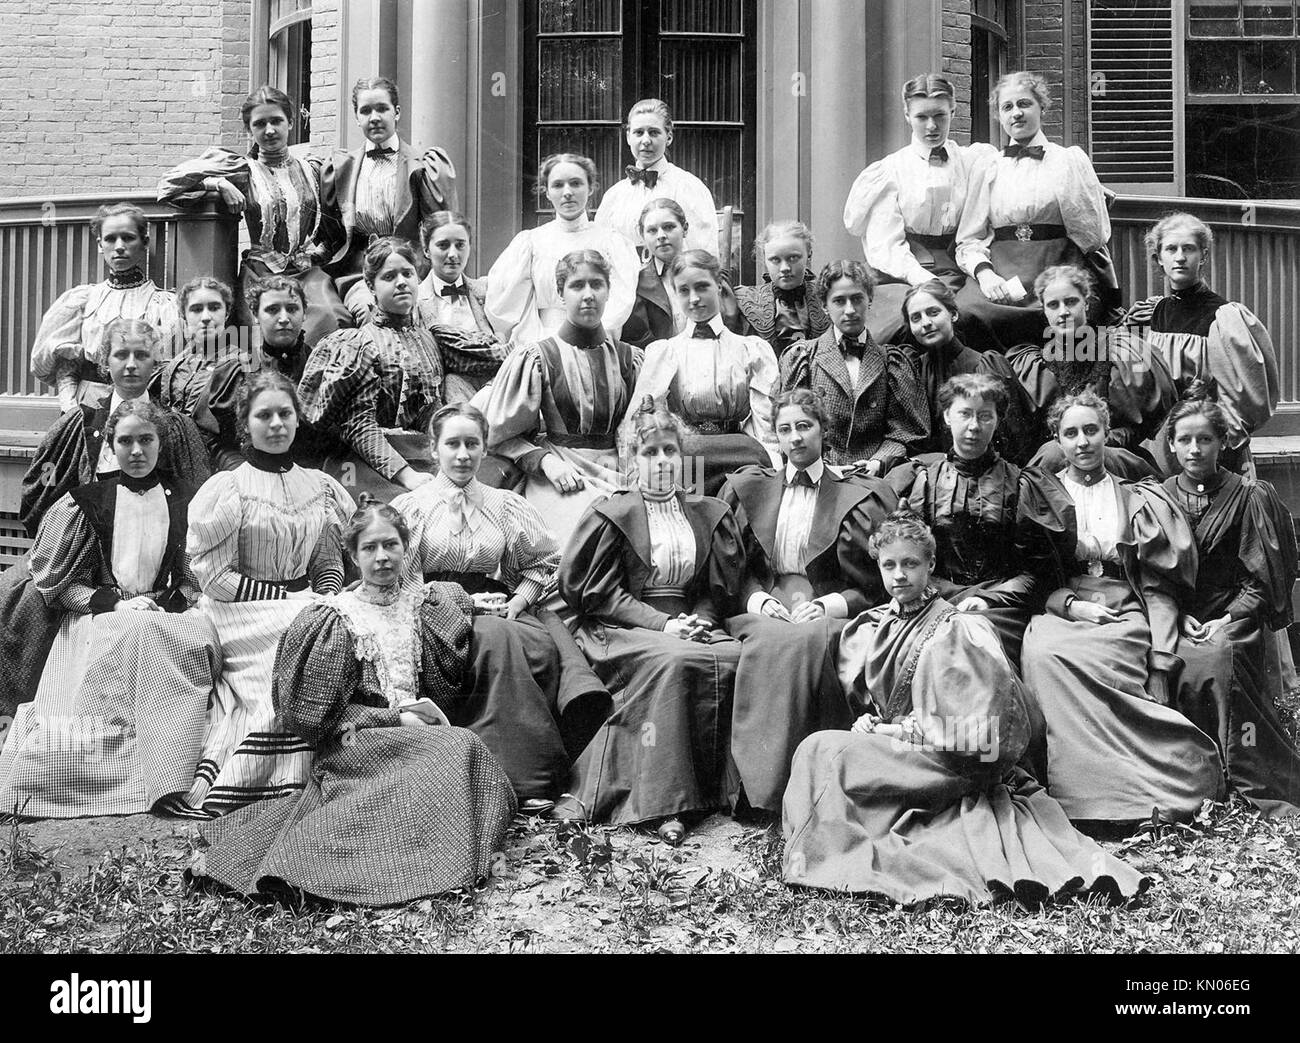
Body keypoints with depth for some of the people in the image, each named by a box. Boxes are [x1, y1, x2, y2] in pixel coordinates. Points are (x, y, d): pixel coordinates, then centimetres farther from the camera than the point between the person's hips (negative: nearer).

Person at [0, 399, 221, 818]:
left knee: (202, 634, -34)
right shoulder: (86, 501, 9)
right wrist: (116, 604, -9)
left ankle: (172, 777, -32)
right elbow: (58, 582, 5)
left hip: (166, 615, 2)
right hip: (95, 618, -2)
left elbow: (195, 577, 14)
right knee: (132, 633, -38)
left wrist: (165, 605, -6)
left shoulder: (182, 501, 14)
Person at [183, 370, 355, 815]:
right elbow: (214, 574, -6)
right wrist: (285, 597, -10)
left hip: (305, 609, 5)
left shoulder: (322, 488, 14)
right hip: (239, 614, -4)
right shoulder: (225, 488, 0)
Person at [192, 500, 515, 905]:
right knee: (458, 748, -31)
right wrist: (398, 718, -11)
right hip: (356, 744, -4)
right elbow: (321, 711, -3)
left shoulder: (425, 607, 16)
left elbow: (448, 682, 12)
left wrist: (428, 708, -9)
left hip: (419, 730, 5)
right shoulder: (335, 619, 3)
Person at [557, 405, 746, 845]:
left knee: (735, 657, -28)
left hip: (690, 623, 4)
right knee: (671, 661, -36)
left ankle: (717, 788, -19)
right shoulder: (610, 515, 3)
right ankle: (663, 802, -34)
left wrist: (701, 620, -7)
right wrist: (662, 623, -15)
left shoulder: (709, 514, 17)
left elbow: (719, 588, 16)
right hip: (619, 628, -4)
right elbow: (599, 594, -4)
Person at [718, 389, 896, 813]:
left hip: (827, 617, -1)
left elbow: (870, 587, 8)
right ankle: (758, 786, -34)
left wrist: (827, 606, -10)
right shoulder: (748, 487, 21)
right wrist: (760, 601, -4)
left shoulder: (859, 498, 14)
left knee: (812, 641, -37)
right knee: (772, 644, -35)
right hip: (764, 615, 1)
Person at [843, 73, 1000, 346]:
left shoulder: (976, 161, 16)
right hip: (903, 278, -1)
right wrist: (926, 282, -20)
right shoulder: (890, 170, 9)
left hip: (959, 275, 2)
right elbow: (886, 247, -3)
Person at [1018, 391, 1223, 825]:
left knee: (1058, 656, -33)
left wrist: (1161, 659, -7)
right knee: (1040, 651, -34)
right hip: (1059, 611, 1)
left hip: (1126, 615, -1)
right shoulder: (1037, 493, 15)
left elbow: (1159, 585, 7)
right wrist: (1069, 604, -11)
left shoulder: (1138, 499, 16)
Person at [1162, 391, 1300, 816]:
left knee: (1220, 658, -33)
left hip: (1237, 617, -2)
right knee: (1183, 667, -30)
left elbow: (1262, 577, 0)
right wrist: (1181, 617, -6)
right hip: (1181, 618, 2)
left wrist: (1230, 619, -11)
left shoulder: (1249, 495, 2)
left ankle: (1265, 790, -25)